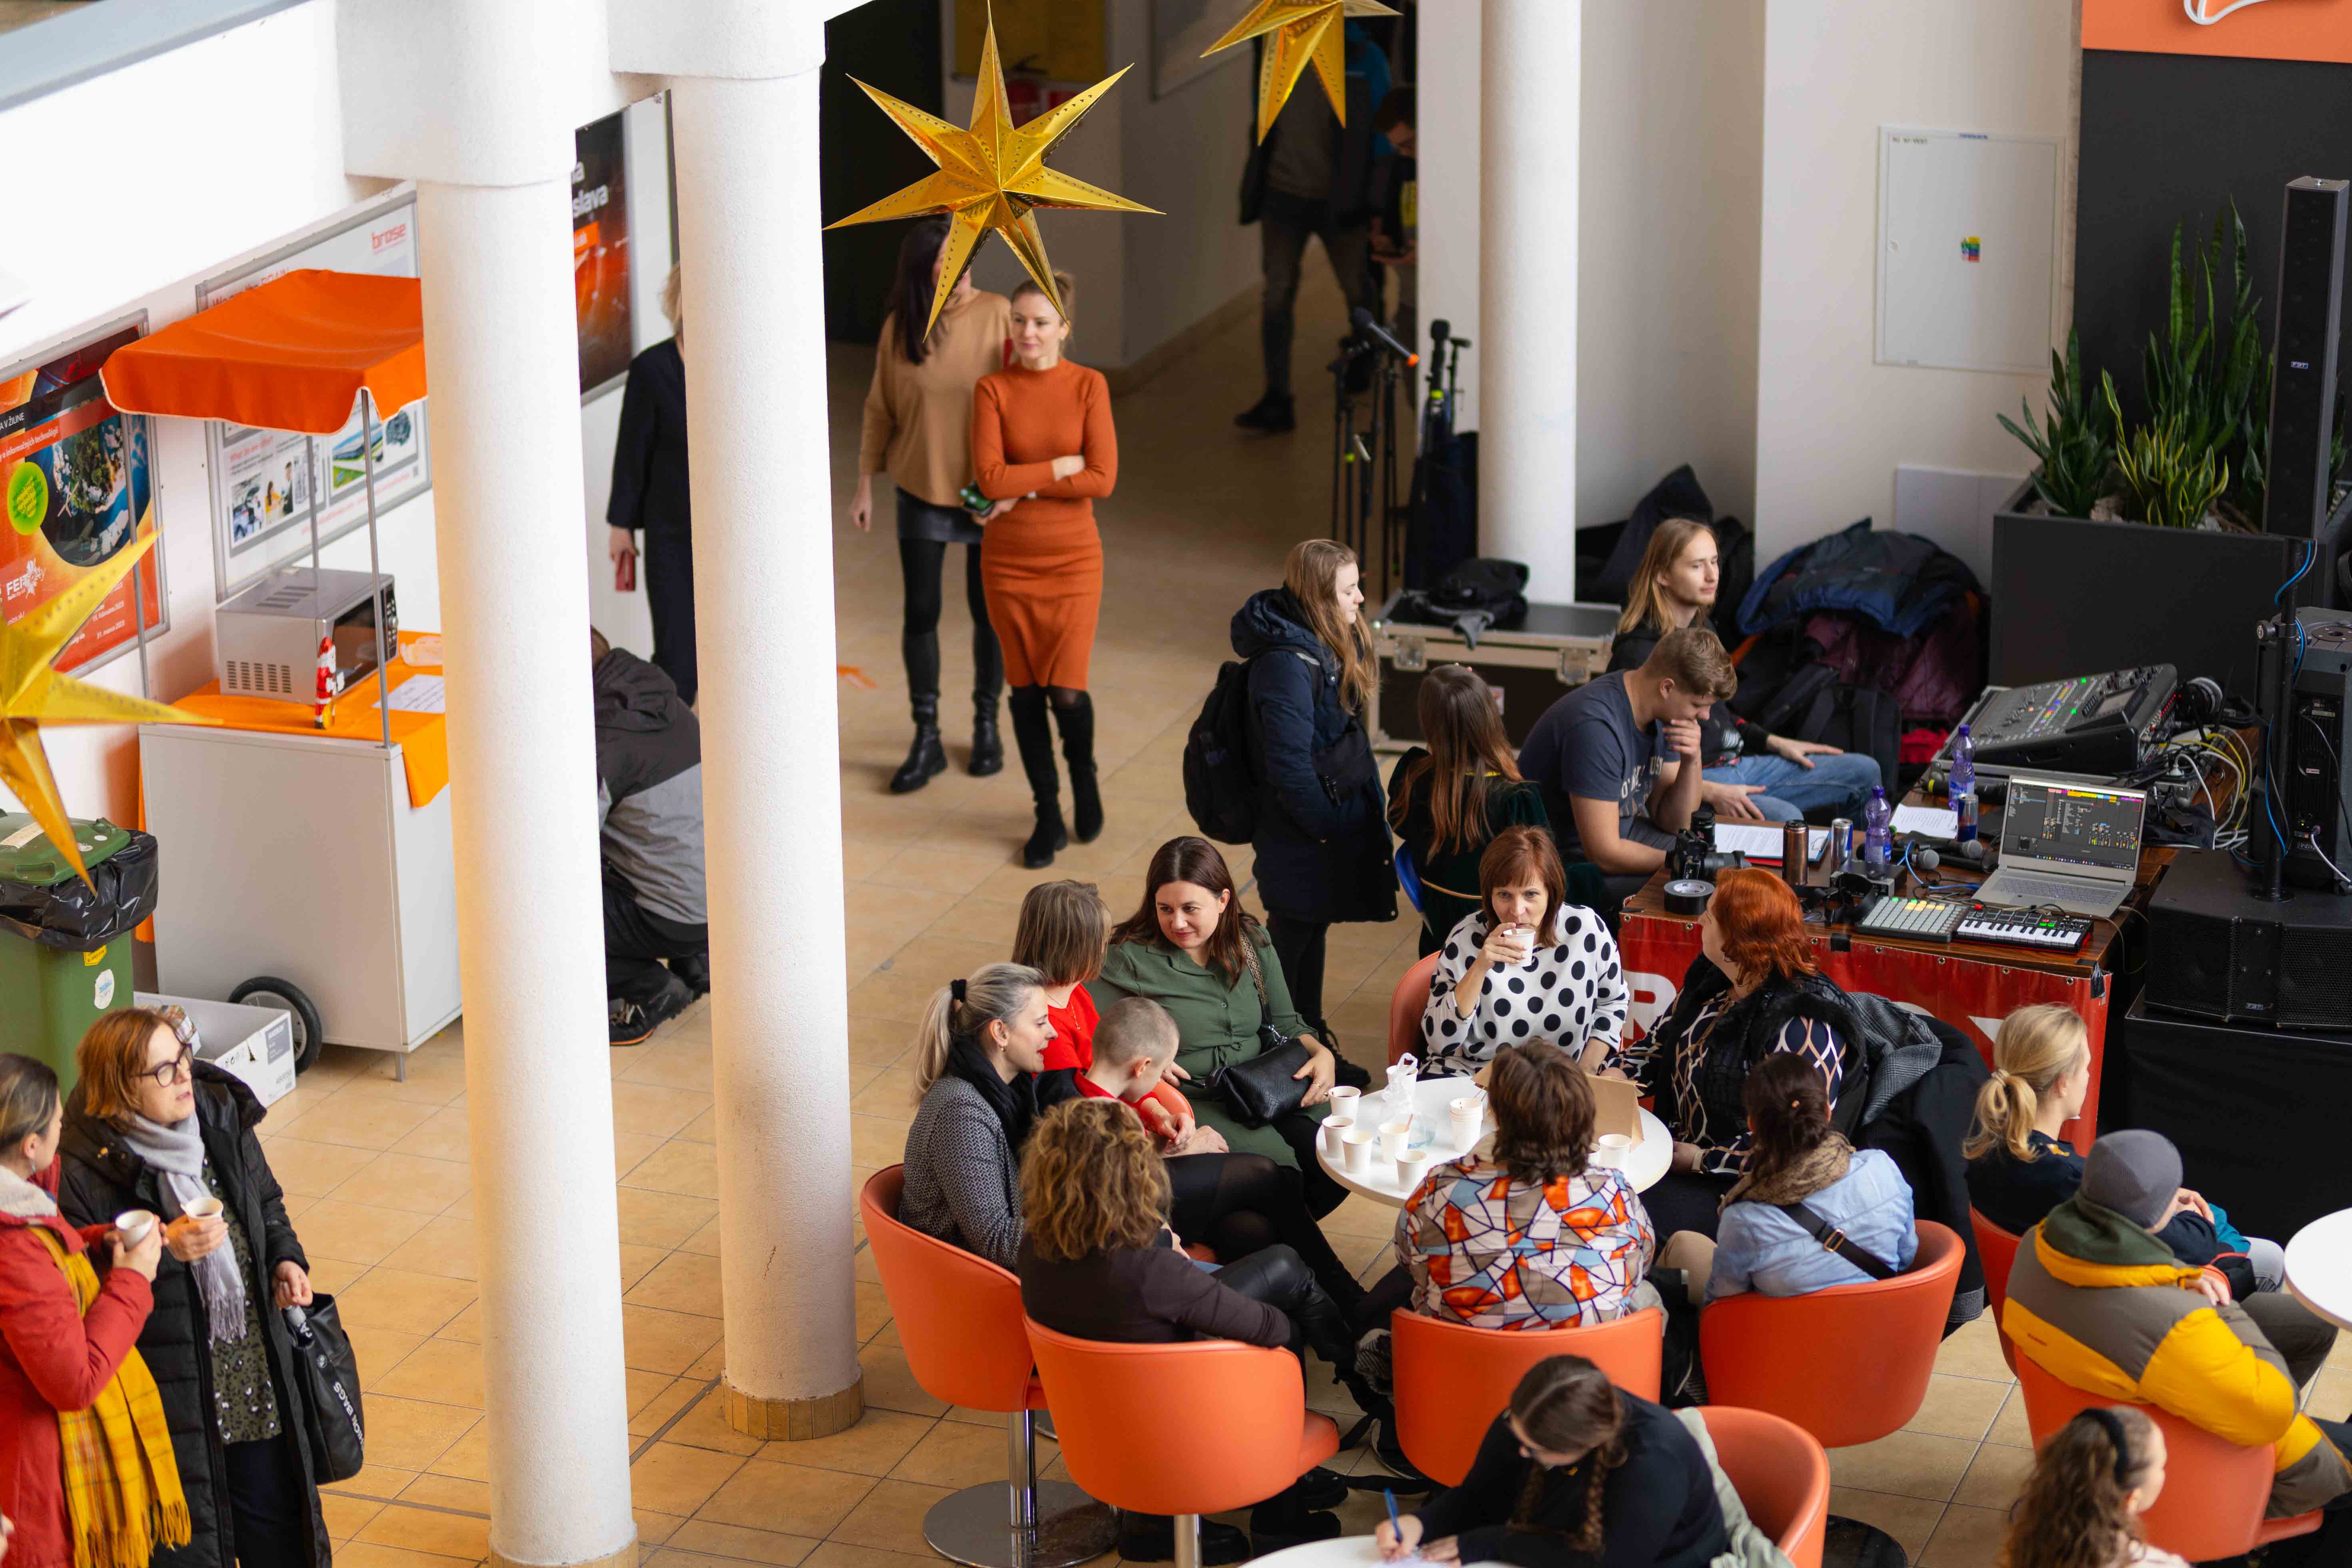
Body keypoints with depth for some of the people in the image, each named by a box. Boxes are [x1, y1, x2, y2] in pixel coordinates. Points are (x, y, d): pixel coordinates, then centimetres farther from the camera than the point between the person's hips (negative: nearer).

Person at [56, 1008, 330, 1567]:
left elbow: (265, 1201, 17)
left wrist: (285, 1258, -1)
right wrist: (164, 1252, -30)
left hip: (258, 1371, 6)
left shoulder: (220, 1114, -1)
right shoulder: (84, 1169, -21)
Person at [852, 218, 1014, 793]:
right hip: (922, 489, 1)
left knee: (988, 610, 11)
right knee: (921, 612, 5)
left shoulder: (997, 315, -12)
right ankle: (926, 739, 17)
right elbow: (880, 411, 3)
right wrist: (866, 486, 3)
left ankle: (987, 724, 30)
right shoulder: (901, 327, -6)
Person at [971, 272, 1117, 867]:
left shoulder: (1089, 385, -5)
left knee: (1067, 692, -6)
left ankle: (1084, 775, 26)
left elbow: (1102, 479, -13)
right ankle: (1048, 815, 22)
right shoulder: (992, 389, -3)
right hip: (1008, 561, 1)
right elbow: (990, 478, -14)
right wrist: (1062, 467, -15)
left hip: (1072, 559, -1)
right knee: (1026, 689, 7)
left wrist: (1024, 487, -14)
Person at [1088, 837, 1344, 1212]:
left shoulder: (1251, 942, 10)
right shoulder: (1128, 958, -4)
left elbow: (1285, 1024, 17)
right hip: (1188, 1102, -5)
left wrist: (1321, 1054, -2)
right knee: (1275, 1165, -30)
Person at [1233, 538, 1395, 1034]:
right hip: (1300, 838, -10)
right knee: (1293, 936, 4)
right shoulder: (1288, 664, -27)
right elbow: (1289, 765, -27)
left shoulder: (1334, 645, 3)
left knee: (1313, 927, 22)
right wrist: (1329, 829, -20)